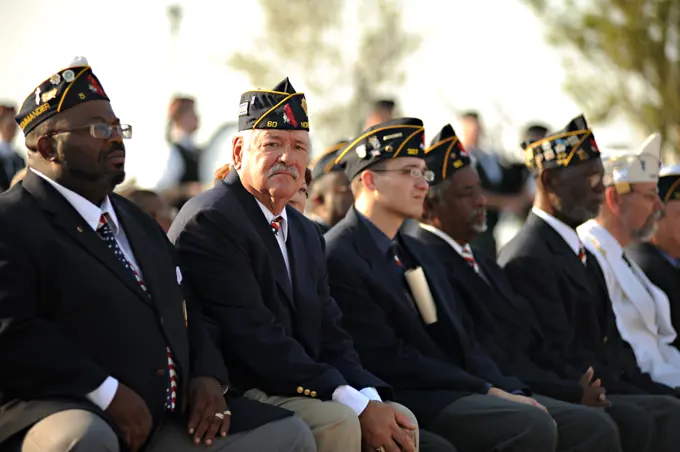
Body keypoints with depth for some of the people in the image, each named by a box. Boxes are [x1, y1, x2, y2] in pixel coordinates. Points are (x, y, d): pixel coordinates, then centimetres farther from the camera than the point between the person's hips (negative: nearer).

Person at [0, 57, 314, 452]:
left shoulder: (137, 221, 24)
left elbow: (186, 311, 25)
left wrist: (208, 375, 3)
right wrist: (107, 393, -22)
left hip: (171, 420, 8)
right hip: (69, 419, -8)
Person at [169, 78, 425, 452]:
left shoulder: (305, 235, 18)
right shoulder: (209, 221, -12)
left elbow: (330, 336, 12)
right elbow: (255, 339, -20)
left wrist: (370, 398, -9)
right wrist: (357, 406, -21)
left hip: (300, 390, 8)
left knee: (401, 422, -8)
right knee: (338, 422, -28)